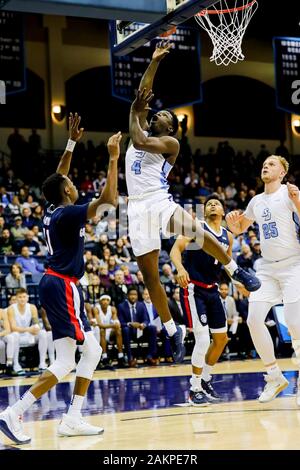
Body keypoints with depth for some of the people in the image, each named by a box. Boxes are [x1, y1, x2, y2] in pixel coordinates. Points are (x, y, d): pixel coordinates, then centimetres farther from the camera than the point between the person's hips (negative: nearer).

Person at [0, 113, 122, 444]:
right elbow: (108, 199, -22)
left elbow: (58, 177, 28)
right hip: (62, 287, -10)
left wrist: (72, 142, 28)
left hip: (56, 284, 10)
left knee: (92, 350, 11)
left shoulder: (53, 210, 11)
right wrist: (114, 158, -16)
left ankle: (72, 420, 11)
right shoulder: (68, 214, -13)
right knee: (65, 361, -11)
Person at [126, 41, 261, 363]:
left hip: (159, 202, -5)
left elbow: (140, 141, -15)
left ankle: (236, 271, -13)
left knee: (196, 231, -35)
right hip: (137, 209, 5)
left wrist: (134, 113, -1)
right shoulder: (143, 130, 21)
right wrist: (155, 61, 16)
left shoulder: (170, 142, 3)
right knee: (149, 274, 1)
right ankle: (172, 332, 11)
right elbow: (142, 96, 16)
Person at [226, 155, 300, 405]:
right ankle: (275, 377, 8)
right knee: (254, 320, -6)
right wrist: (232, 221, 6)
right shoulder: (256, 201, 14)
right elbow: (240, 228, 28)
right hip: (267, 268, 6)